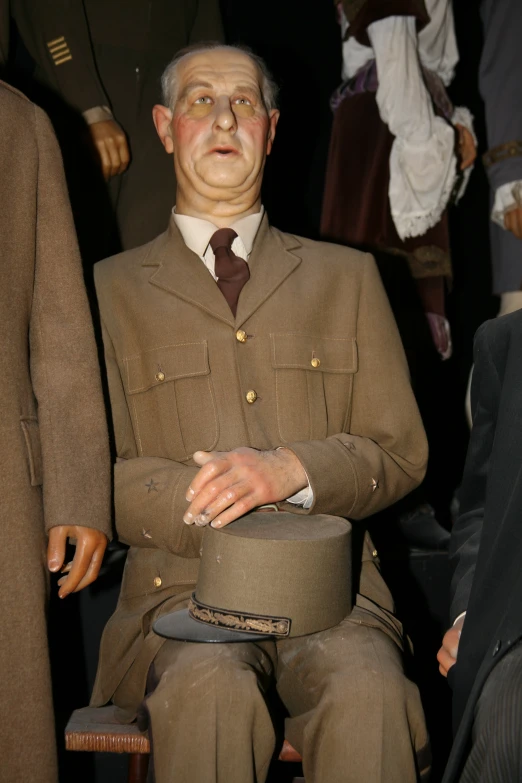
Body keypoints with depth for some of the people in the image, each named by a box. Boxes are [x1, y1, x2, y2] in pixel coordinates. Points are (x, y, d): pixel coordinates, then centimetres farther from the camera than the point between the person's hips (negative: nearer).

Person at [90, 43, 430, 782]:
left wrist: (291, 471, -8)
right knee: (208, 689, -34)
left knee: (367, 693, -30)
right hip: (182, 585, -1)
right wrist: (195, 497, -13)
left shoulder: (346, 277, 17)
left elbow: (402, 452, 11)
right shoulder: (111, 289, 12)